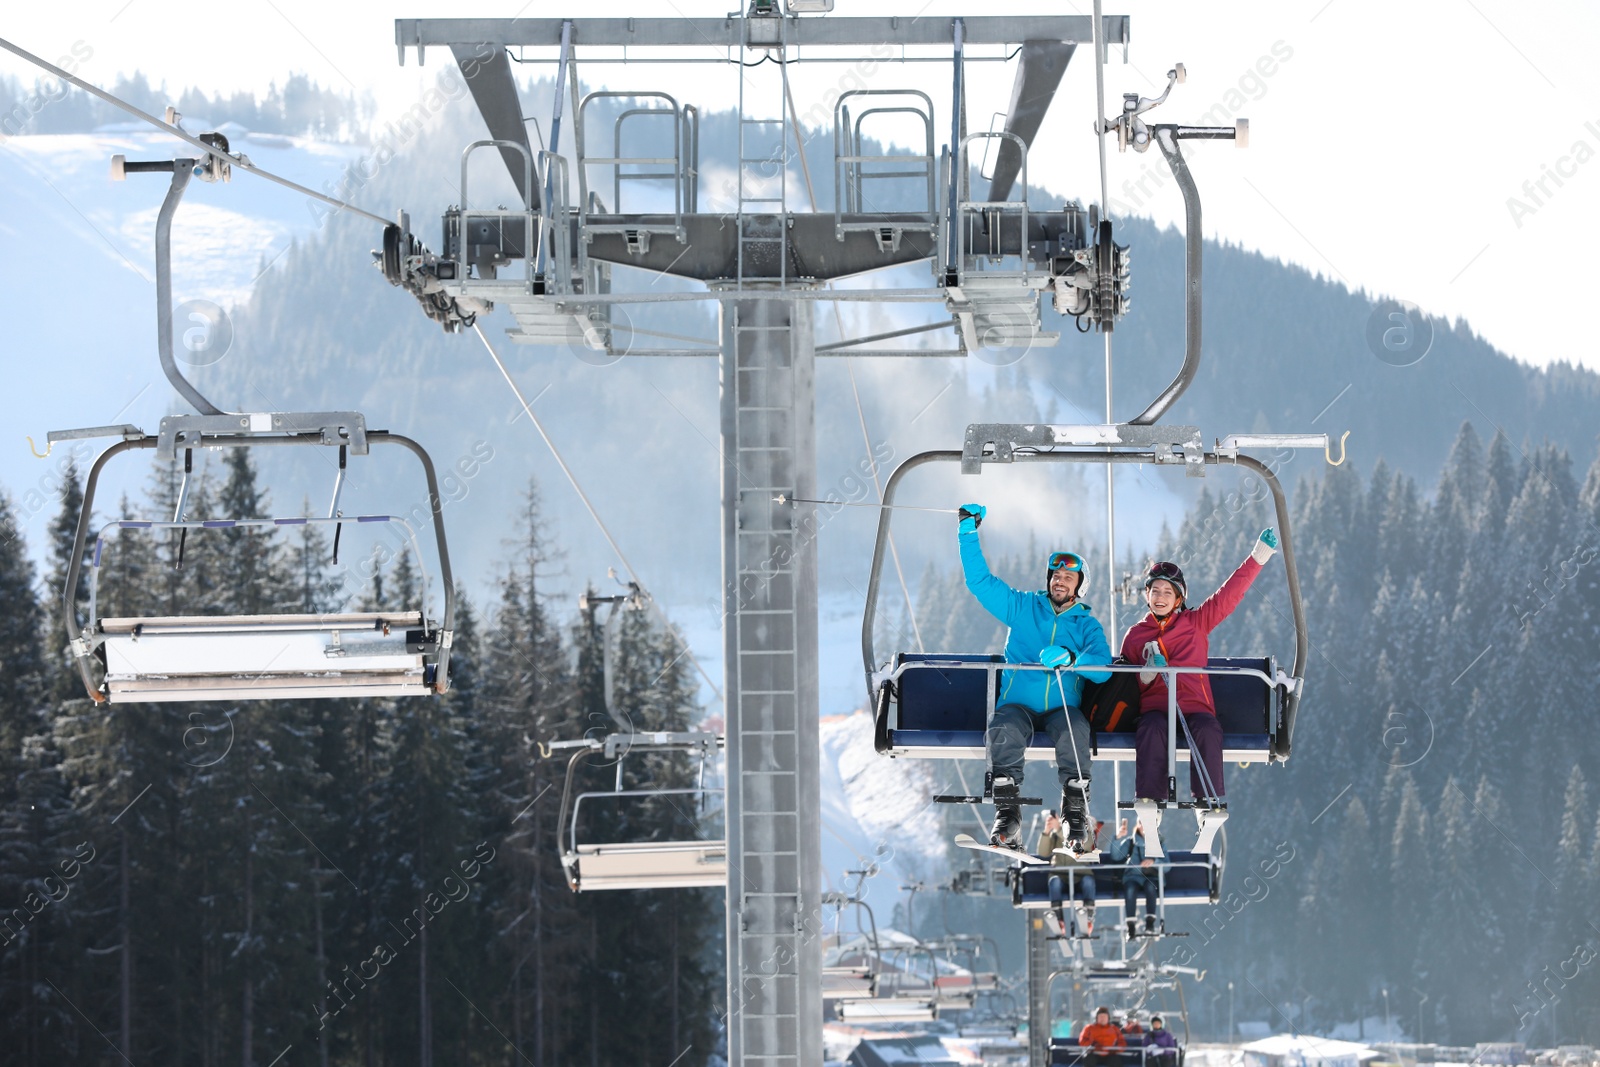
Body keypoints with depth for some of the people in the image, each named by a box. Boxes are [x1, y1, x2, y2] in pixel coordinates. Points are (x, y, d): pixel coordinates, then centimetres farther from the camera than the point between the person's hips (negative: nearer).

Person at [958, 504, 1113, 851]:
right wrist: (969, 531, 2)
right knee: (1004, 730, -35)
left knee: (1074, 730, -36)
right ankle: (1007, 816, -34)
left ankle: (1077, 816, -33)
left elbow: (1102, 667, -4)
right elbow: (979, 579, 11)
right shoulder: (1022, 607, 15)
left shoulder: (1087, 624, 12)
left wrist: (1071, 659, -25)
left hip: (1062, 708, 0)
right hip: (1017, 703, 0)